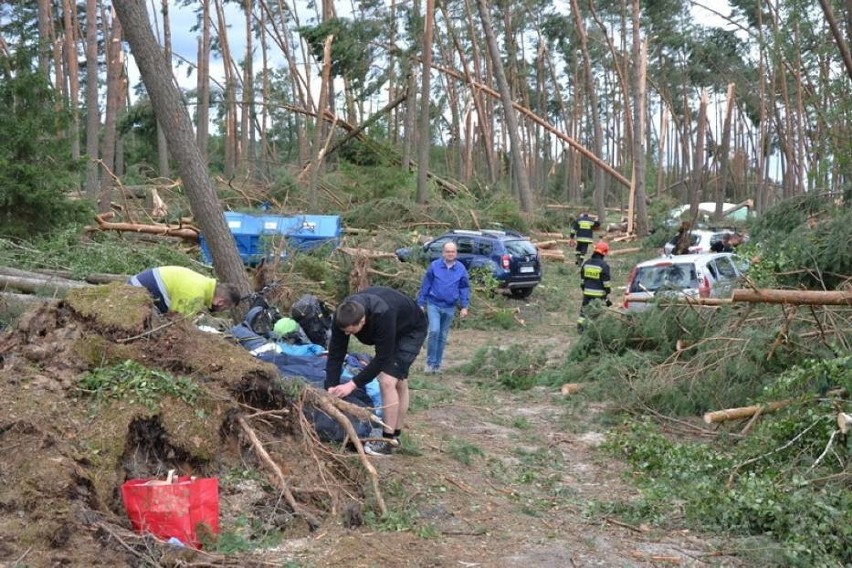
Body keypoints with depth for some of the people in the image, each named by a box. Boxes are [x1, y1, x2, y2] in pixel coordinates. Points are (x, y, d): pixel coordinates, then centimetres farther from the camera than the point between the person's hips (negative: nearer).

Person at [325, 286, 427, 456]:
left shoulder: (383, 315, -44)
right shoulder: (343, 316, -26)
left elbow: (382, 358, -35)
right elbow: (335, 354, -20)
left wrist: (353, 384, -34)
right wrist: (330, 388, -28)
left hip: (411, 330, -7)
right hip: (389, 331, 7)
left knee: (388, 380, -17)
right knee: (399, 381, 15)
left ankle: (387, 441, -9)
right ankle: (395, 436, 25)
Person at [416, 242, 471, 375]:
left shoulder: (461, 269, 1)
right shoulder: (434, 266, -5)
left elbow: (464, 288, 7)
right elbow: (425, 285, 0)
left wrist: (464, 306, 0)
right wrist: (421, 304, 0)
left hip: (449, 308, 3)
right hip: (434, 305, -3)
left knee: (443, 336, 9)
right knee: (434, 331, -18)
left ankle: (437, 364, 20)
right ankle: (430, 362, -7)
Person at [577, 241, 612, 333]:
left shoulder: (586, 263, 5)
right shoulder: (604, 265, -13)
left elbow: (582, 279, 12)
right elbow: (606, 283, -10)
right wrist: (607, 296, -3)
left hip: (587, 293, 5)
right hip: (599, 294, -4)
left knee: (584, 309, 13)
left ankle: (580, 326, 11)